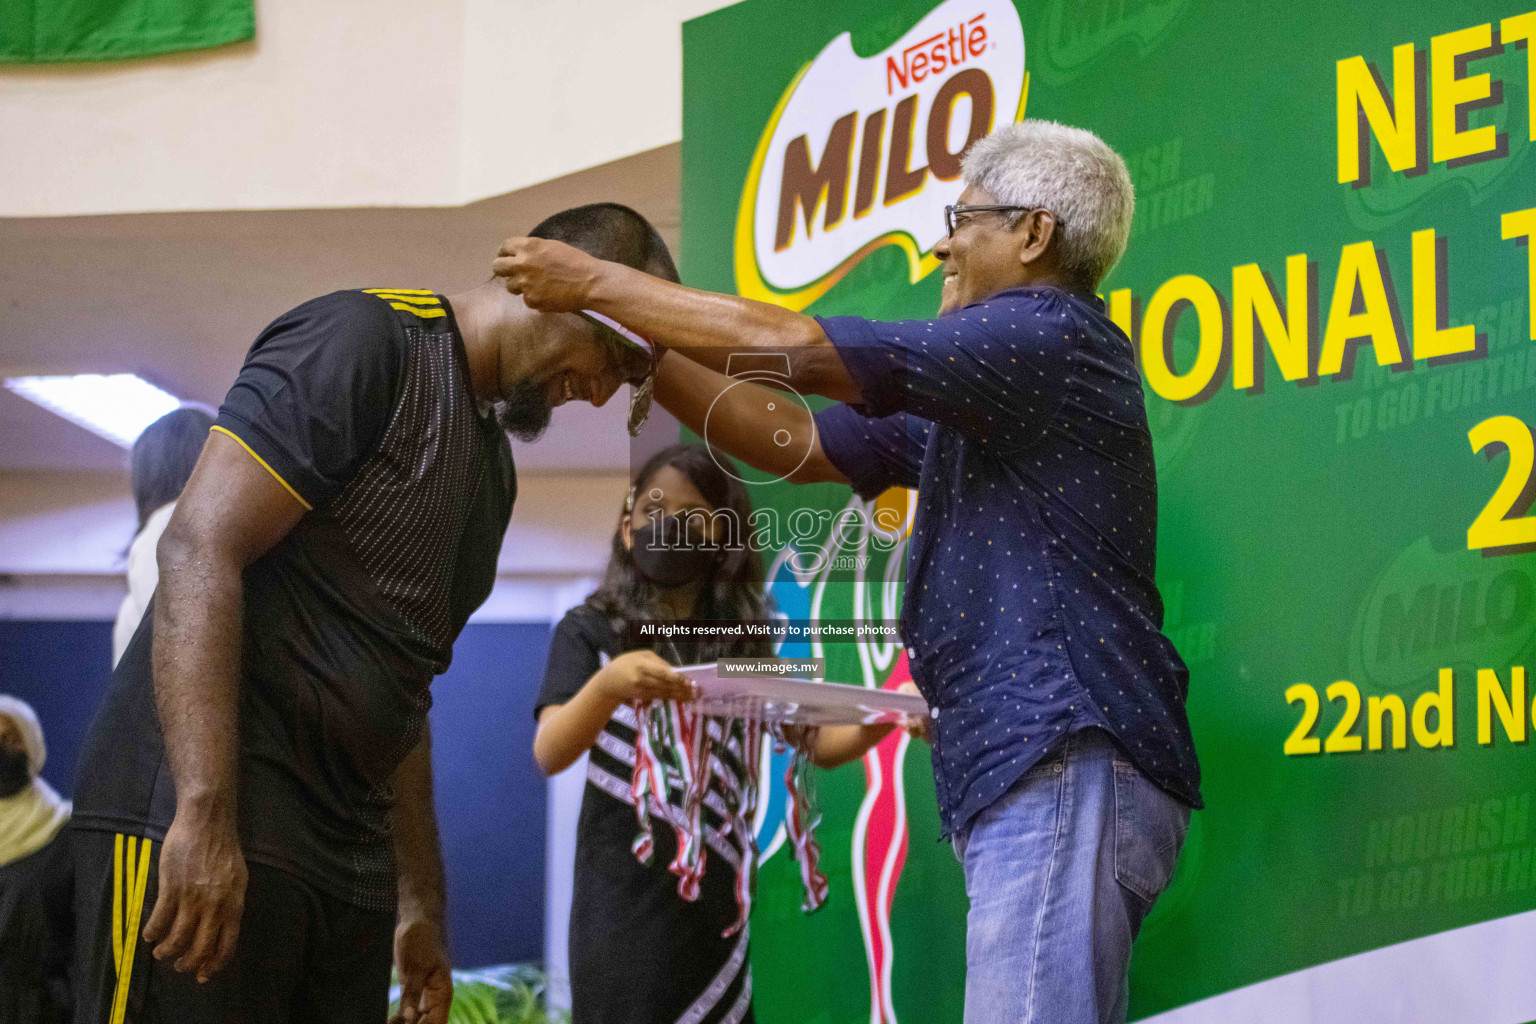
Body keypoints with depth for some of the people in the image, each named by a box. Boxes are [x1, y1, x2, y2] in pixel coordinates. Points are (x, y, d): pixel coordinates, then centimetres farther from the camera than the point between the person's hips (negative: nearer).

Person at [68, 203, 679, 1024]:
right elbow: (198, 549, -16)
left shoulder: (493, 463, 21)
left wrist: (422, 910, 20)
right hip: (196, 818, -9)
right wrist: (205, 818, -24)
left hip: (346, 848, 9)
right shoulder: (366, 340, -6)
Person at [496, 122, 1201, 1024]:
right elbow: (793, 442, 25)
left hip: (1070, 764, -10)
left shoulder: (1052, 338, -6)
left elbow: (792, 346, -9)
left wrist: (596, 284, -2)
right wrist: (632, 349, 19)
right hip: (1029, 775, 10)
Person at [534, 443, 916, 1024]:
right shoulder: (590, 631, -1)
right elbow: (549, 754, -15)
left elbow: (816, 744, 9)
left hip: (716, 904, 3)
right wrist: (607, 685, -35)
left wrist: (884, 719, -12)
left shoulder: (743, 642, 9)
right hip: (624, 903, -3)